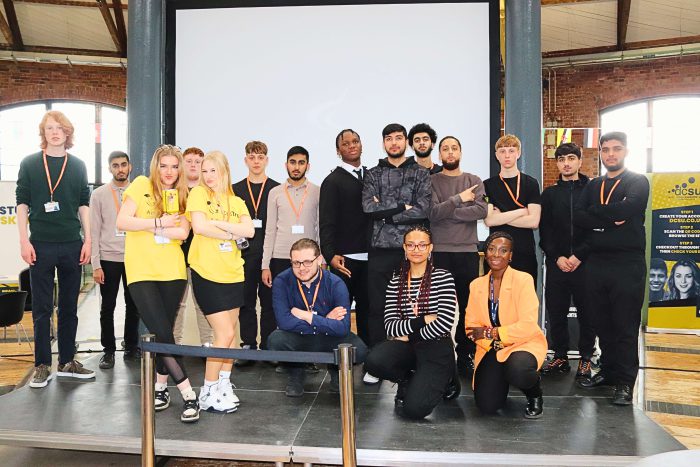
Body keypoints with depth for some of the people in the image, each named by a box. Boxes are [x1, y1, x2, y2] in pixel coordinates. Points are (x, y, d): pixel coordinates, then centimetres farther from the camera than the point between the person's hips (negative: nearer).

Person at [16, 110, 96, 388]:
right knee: (41, 308, 3)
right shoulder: (29, 164, 4)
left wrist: (88, 240, 2)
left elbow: (83, 204, 9)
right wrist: (24, 240, -7)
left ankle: (67, 362, 18)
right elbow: (22, 203, 2)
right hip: (41, 245, -2)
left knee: (69, 307, 8)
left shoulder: (78, 166, 9)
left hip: (72, 245, 2)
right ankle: (42, 366, 11)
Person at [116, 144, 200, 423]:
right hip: (142, 272, -3)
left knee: (163, 332, 10)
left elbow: (182, 232, -6)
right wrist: (159, 223, -12)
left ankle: (160, 387, 27)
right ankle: (188, 394, -1)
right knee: (162, 334, -8)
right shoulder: (141, 186, 1)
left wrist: (146, 227, -11)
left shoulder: (182, 196, 9)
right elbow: (122, 222, -10)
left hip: (173, 272, 3)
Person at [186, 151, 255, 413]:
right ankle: (208, 393, 8)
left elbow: (249, 231, -6)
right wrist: (232, 234, -8)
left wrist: (216, 223, -14)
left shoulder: (237, 202, 11)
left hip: (233, 274, 5)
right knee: (224, 334, -6)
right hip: (207, 274, -5)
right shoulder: (198, 193, -2)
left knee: (231, 333, 10)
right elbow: (199, 227, -17)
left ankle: (224, 385, 26)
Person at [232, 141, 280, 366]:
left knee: (269, 301, 3)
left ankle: (268, 347, 12)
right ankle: (248, 346, 12)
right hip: (244, 254, 2)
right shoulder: (236, 190, 12)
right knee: (246, 302, 5)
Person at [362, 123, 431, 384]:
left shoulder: (420, 173, 7)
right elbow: (368, 207, -5)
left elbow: (423, 209, -7)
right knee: (377, 307, 4)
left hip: (412, 248, -1)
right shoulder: (373, 174, 11)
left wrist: (384, 213, -7)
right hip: (380, 249, 1)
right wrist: (403, 208, -9)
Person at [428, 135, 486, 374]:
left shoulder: (474, 181, 9)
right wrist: (458, 199, -16)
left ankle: (465, 354, 19)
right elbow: (432, 212, -11)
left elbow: (481, 211, -8)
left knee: (468, 305, 7)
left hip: (468, 251, 2)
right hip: (439, 251, -2)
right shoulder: (431, 181, 4)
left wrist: (446, 212, -11)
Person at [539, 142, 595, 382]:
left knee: (586, 312, 4)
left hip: (584, 263, -2)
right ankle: (560, 356, 17)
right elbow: (545, 230, 6)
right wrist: (557, 257, -6)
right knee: (556, 312, 5)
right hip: (556, 263, 2)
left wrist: (579, 256, -10)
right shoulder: (549, 194, 11)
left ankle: (586, 357, 16)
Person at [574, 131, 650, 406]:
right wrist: (610, 219, -13)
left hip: (628, 263, -4)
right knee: (602, 323, 10)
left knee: (626, 325, -1)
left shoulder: (638, 182, 3)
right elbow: (578, 217, 0)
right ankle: (608, 370, 23)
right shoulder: (593, 186, 16)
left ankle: (625, 382, 9)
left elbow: (627, 209, -19)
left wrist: (594, 213, -7)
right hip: (596, 262, 5)